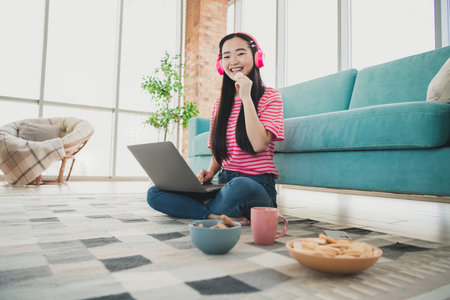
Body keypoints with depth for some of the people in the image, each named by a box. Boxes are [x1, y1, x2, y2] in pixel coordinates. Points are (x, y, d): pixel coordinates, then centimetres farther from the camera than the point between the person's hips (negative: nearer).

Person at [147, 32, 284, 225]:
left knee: (239, 187, -42)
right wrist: (210, 172, -2)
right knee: (155, 194, -11)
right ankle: (225, 215, -18)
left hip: (258, 186, -5)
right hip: (225, 182, 5)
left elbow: (258, 144, -16)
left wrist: (246, 97, -12)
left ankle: (204, 209, -11)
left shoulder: (270, 97, 1)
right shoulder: (220, 104, 16)